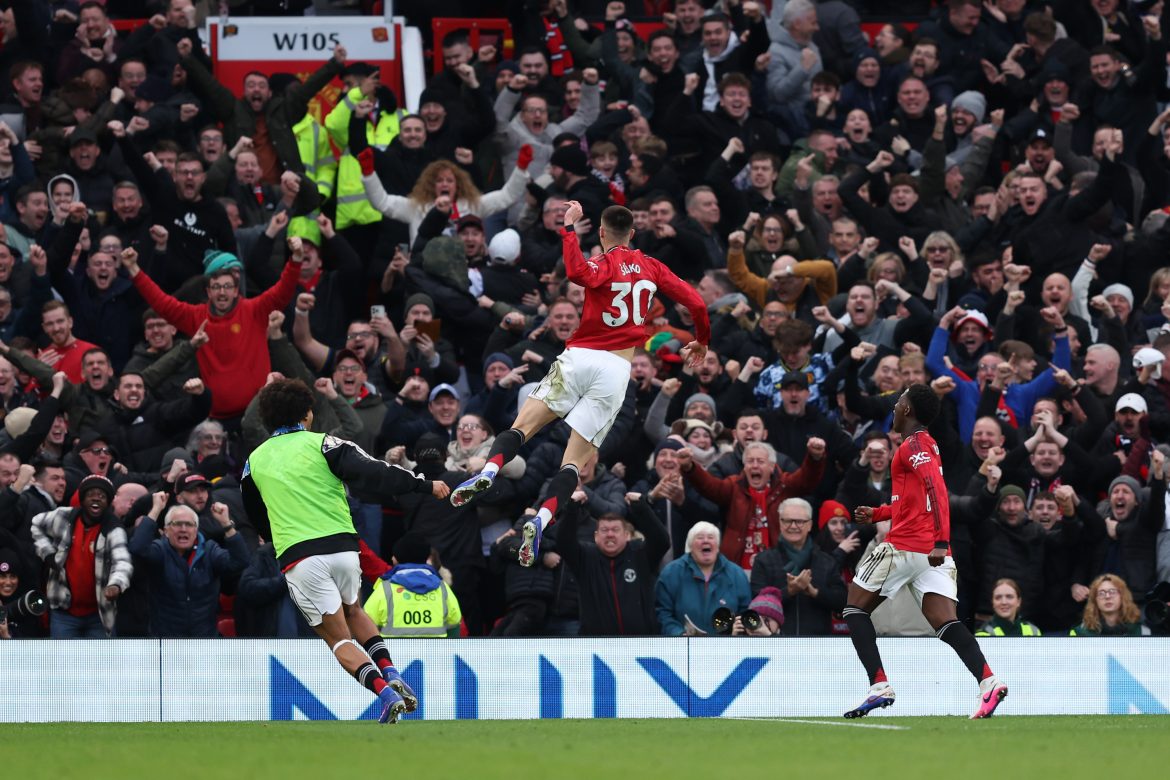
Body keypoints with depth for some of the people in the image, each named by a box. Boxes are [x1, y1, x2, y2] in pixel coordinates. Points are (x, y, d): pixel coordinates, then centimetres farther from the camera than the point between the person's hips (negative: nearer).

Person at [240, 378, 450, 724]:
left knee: (339, 638, 5)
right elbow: (372, 473, -9)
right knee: (352, 611, 30)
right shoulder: (321, 444, 2)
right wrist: (424, 485, -3)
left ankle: (385, 692, -19)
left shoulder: (255, 460, 13)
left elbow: (256, 517, 26)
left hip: (298, 559, 0)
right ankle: (391, 673, 9)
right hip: (342, 547, 0)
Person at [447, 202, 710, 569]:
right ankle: (541, 520, -26)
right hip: (617, 369, 2)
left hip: (579, 359, -2)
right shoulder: (652, 268, 13)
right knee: (574, 462, -2)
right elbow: (695, 302, 15)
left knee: (520, 428, -1)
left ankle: (489, 470, -31)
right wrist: (702, 341, 32)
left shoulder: (604, 265, 1)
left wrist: (569, 228, -13)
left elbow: (578, 273, -24)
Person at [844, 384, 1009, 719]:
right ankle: (988, 681, -28)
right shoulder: (927, 446, 23)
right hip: (934, 551, 8)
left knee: (855, 609, 7)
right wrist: (877, 513, 35)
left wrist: (940, 541, -30)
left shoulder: (912, 446, -7)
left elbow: (937, 491, -22)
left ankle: (879, 686, -5)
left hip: (903, 546, -8)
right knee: (946, 623, -5)